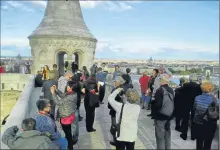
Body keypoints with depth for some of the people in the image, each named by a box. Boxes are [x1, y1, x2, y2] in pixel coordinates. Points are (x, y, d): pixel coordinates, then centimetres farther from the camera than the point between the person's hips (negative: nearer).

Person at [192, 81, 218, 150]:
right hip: (209, 124, -2)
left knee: (199, 142, 18)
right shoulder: (213, 99, -14)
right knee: (207, 142, 13)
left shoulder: (197, 98, -6)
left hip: (198, 123, 3)